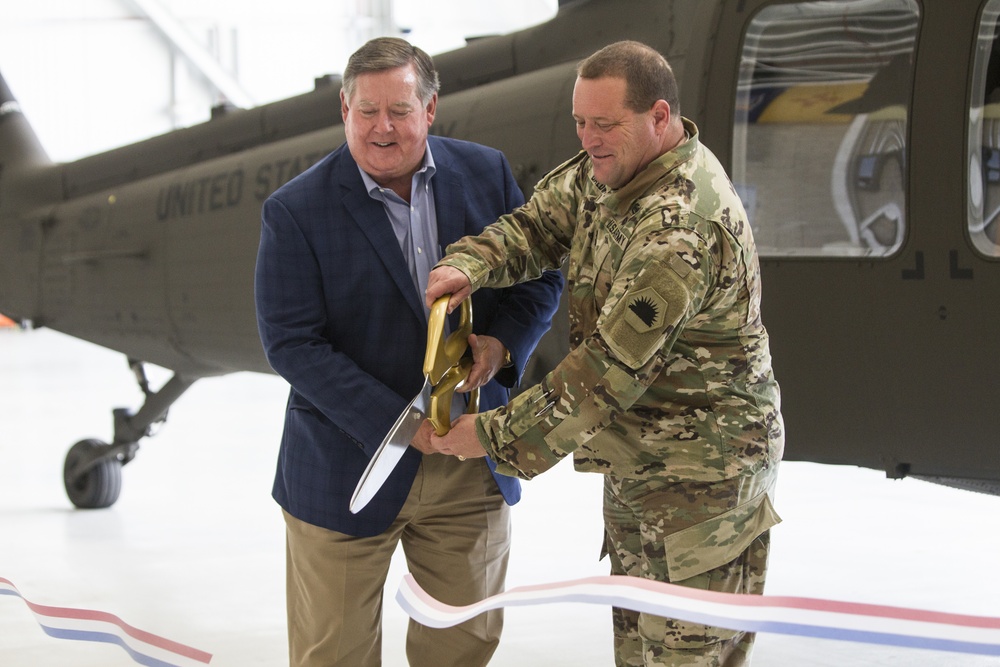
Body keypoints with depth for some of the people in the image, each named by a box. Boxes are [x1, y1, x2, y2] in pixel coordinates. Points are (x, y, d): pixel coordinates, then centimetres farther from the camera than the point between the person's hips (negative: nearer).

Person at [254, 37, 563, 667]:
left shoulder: (487, 173, 0)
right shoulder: (296, 211, -12)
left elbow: (541, 275, 8)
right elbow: (292, 344, -15)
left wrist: (502, 342, -14)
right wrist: (396, 422, -22)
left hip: (474, 465, 3)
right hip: (348, 466, -3)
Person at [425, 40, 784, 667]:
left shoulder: (678, 232, -29)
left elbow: (609, 370, -28)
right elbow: (540, 221, 9)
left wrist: (496, 436, -20)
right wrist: (468, 266, -14)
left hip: (701, 473, -10)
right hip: (634, 462, 10)